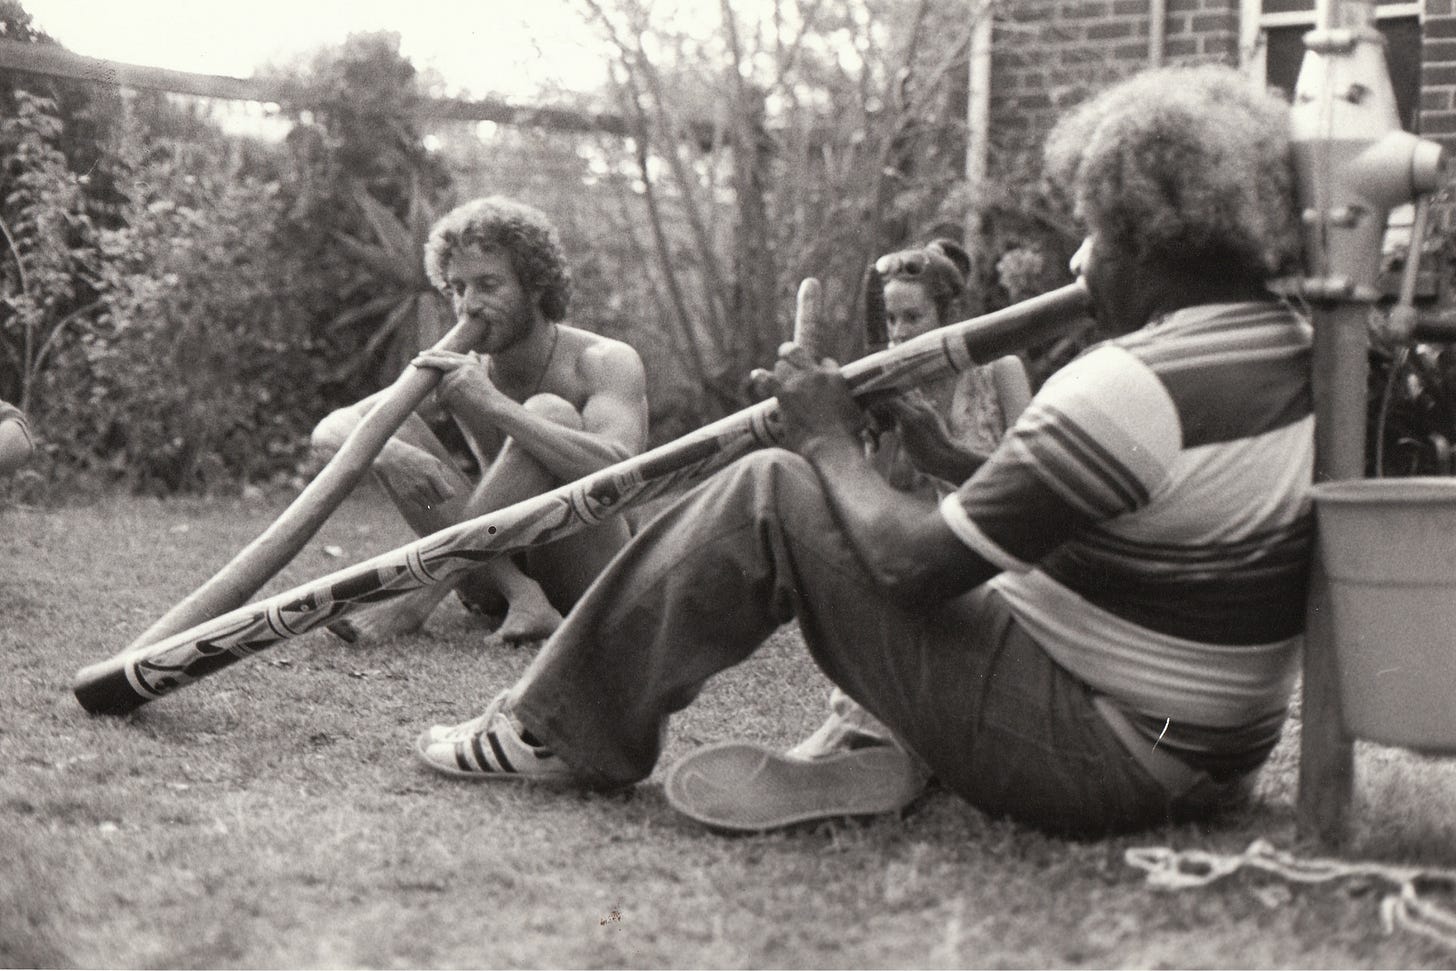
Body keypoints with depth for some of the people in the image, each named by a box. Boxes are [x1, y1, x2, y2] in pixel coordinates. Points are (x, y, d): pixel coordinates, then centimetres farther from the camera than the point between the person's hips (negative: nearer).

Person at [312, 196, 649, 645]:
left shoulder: (607, 362, -12)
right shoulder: (457, 371, 1)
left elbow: (616, 472, -32)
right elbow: (330, 431, -7)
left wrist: (493, 404, -35)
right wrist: (388, 455, -31)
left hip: (593, 582, -4)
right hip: (500, 565, 5)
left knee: (549, 412, -28)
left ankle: (421, 596, -29)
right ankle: (519, 595, -25)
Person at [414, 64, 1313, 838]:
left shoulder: (1130, 385, -23)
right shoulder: (1301, 356, 6)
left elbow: (911, 563, -20)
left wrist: (833, 443, -3)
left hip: (1087, 761, -9)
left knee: (768, 497, -4)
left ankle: (561, 730, 8)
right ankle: (876, 762, 18)